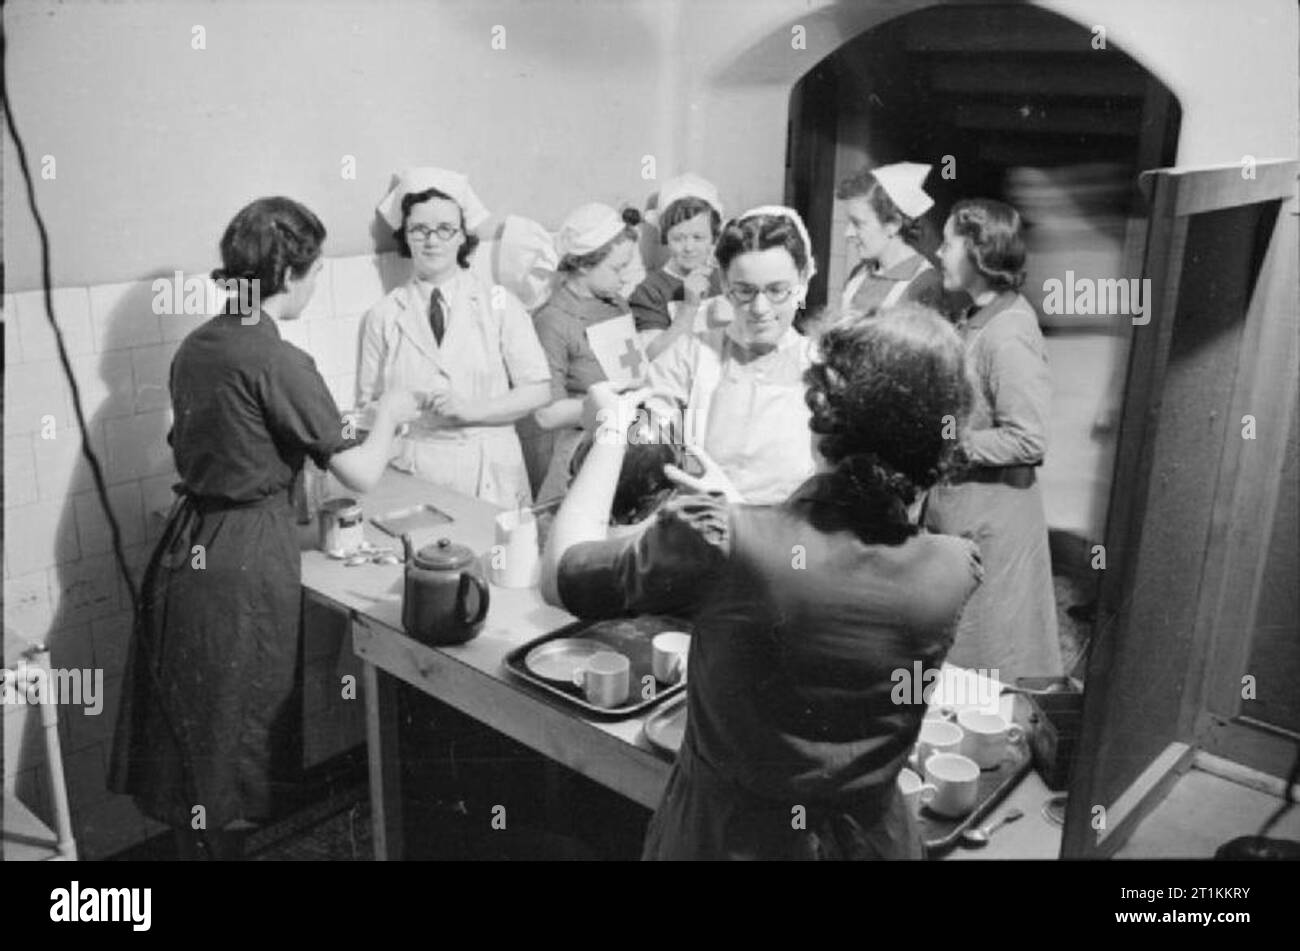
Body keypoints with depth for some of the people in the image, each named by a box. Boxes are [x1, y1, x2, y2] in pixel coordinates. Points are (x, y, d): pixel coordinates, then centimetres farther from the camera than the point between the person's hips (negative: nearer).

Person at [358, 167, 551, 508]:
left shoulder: (498, 304, 6)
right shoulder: (383, 316, 9)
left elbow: (538, 389, 1)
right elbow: (368, 402, 11)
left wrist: (470, 409, -10)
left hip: (489, 471, 0)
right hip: (412, 471, 1)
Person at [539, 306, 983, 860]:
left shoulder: (718, 542, -30)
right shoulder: (955, 572, -19)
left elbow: (558, 576, -14)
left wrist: (610, 432, -4)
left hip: (726, 836, -2)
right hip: (870, 837, 3)